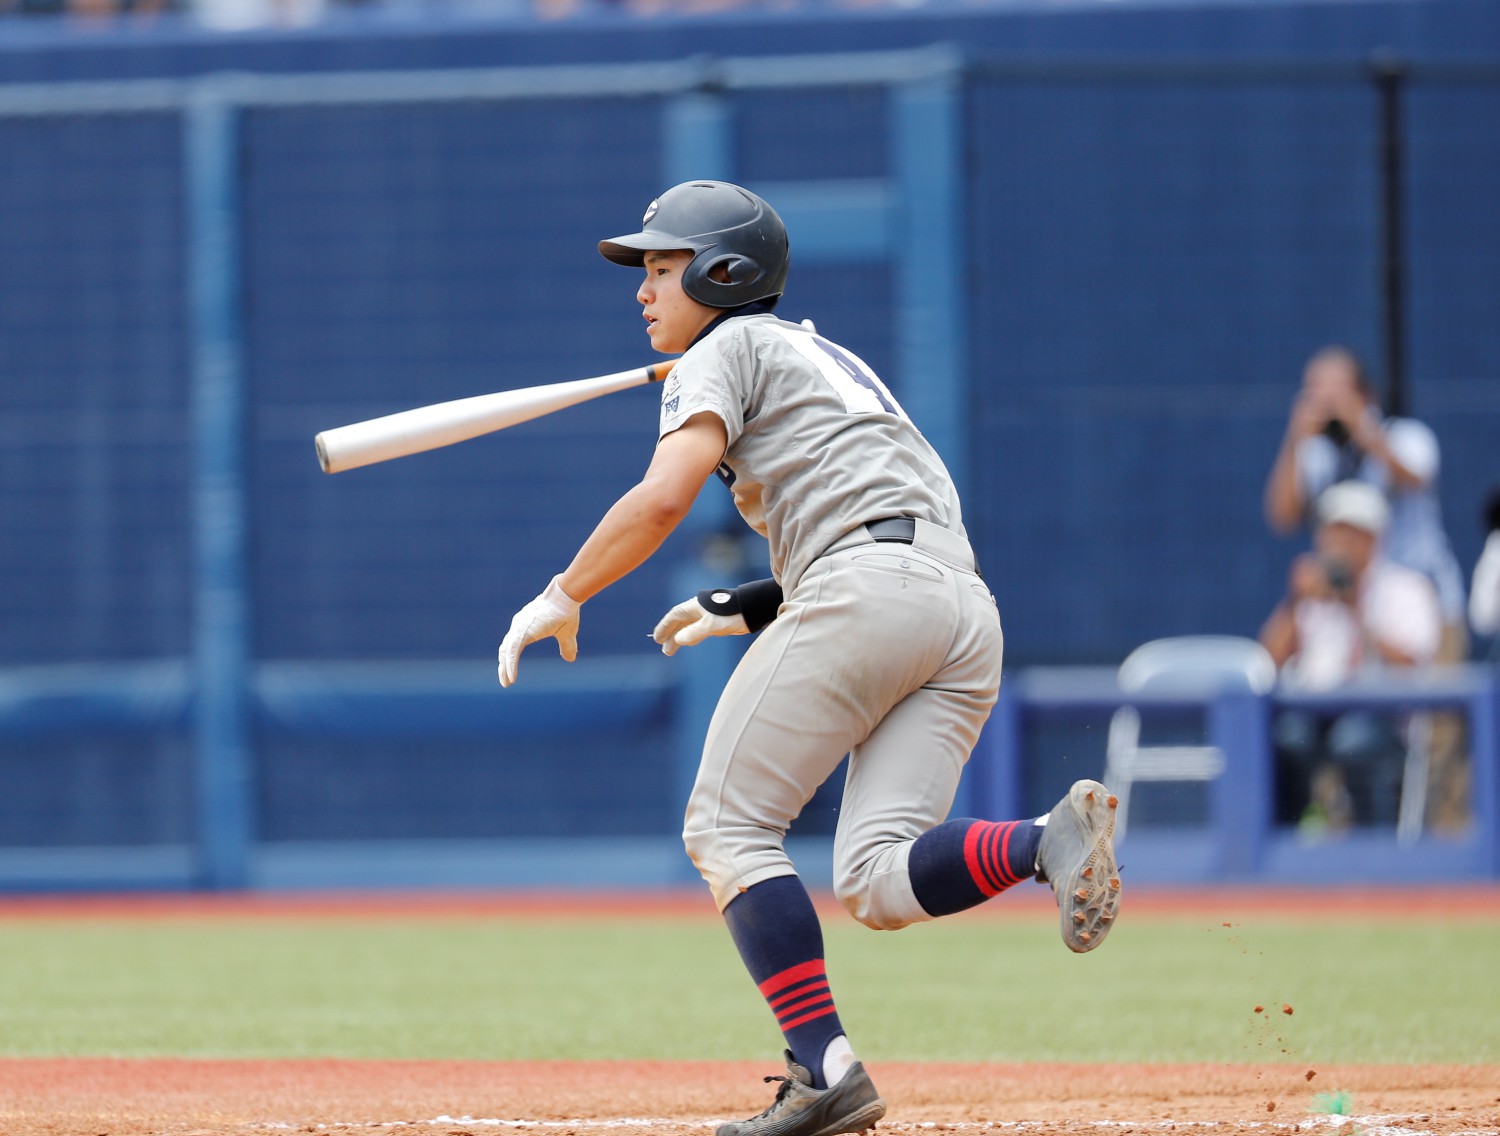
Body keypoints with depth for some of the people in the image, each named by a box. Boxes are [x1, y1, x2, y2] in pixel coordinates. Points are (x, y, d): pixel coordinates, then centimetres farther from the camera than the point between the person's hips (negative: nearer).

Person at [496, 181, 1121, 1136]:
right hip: (970, 610, 8)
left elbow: (664, 497, -8)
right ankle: (1051, 839, -28)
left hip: (868, 586, -8)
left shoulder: (730, 349, 9)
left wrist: (563, 596, 2)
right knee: (877, 884, -1)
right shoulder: (828, 358, 35)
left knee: (728, 827, -1)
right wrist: (747, 611, 32)